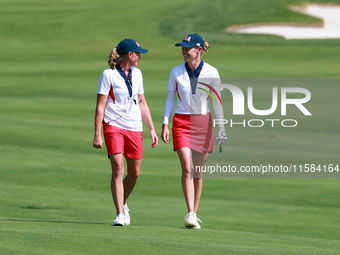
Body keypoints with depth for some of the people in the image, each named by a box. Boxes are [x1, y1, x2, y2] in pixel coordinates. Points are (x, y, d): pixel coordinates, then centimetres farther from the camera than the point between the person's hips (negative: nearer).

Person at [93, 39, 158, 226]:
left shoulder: (137, 74, 13)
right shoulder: (108, 75, -6)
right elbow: (100, 106, -7)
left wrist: (152, 129, 16)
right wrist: (97, 134, -13)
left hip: (135, 128, 6)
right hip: (114, 126, -6)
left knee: (134, 173, 7)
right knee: (118, 168, -16)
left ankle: (123, 204, 32)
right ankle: (120, 215, -17)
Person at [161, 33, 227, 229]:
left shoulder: (211, 73, -3)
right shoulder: (176, 72, 0)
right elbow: (170, 99, 8)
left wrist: (221, 128, -3)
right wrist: (165, 124, 0)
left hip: (203, 123, 0)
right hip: (181, 123, 0)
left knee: (198, 172, 6)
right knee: (187, 168, -14)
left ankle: (194, 214, 17)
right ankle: (190, 215, -17)